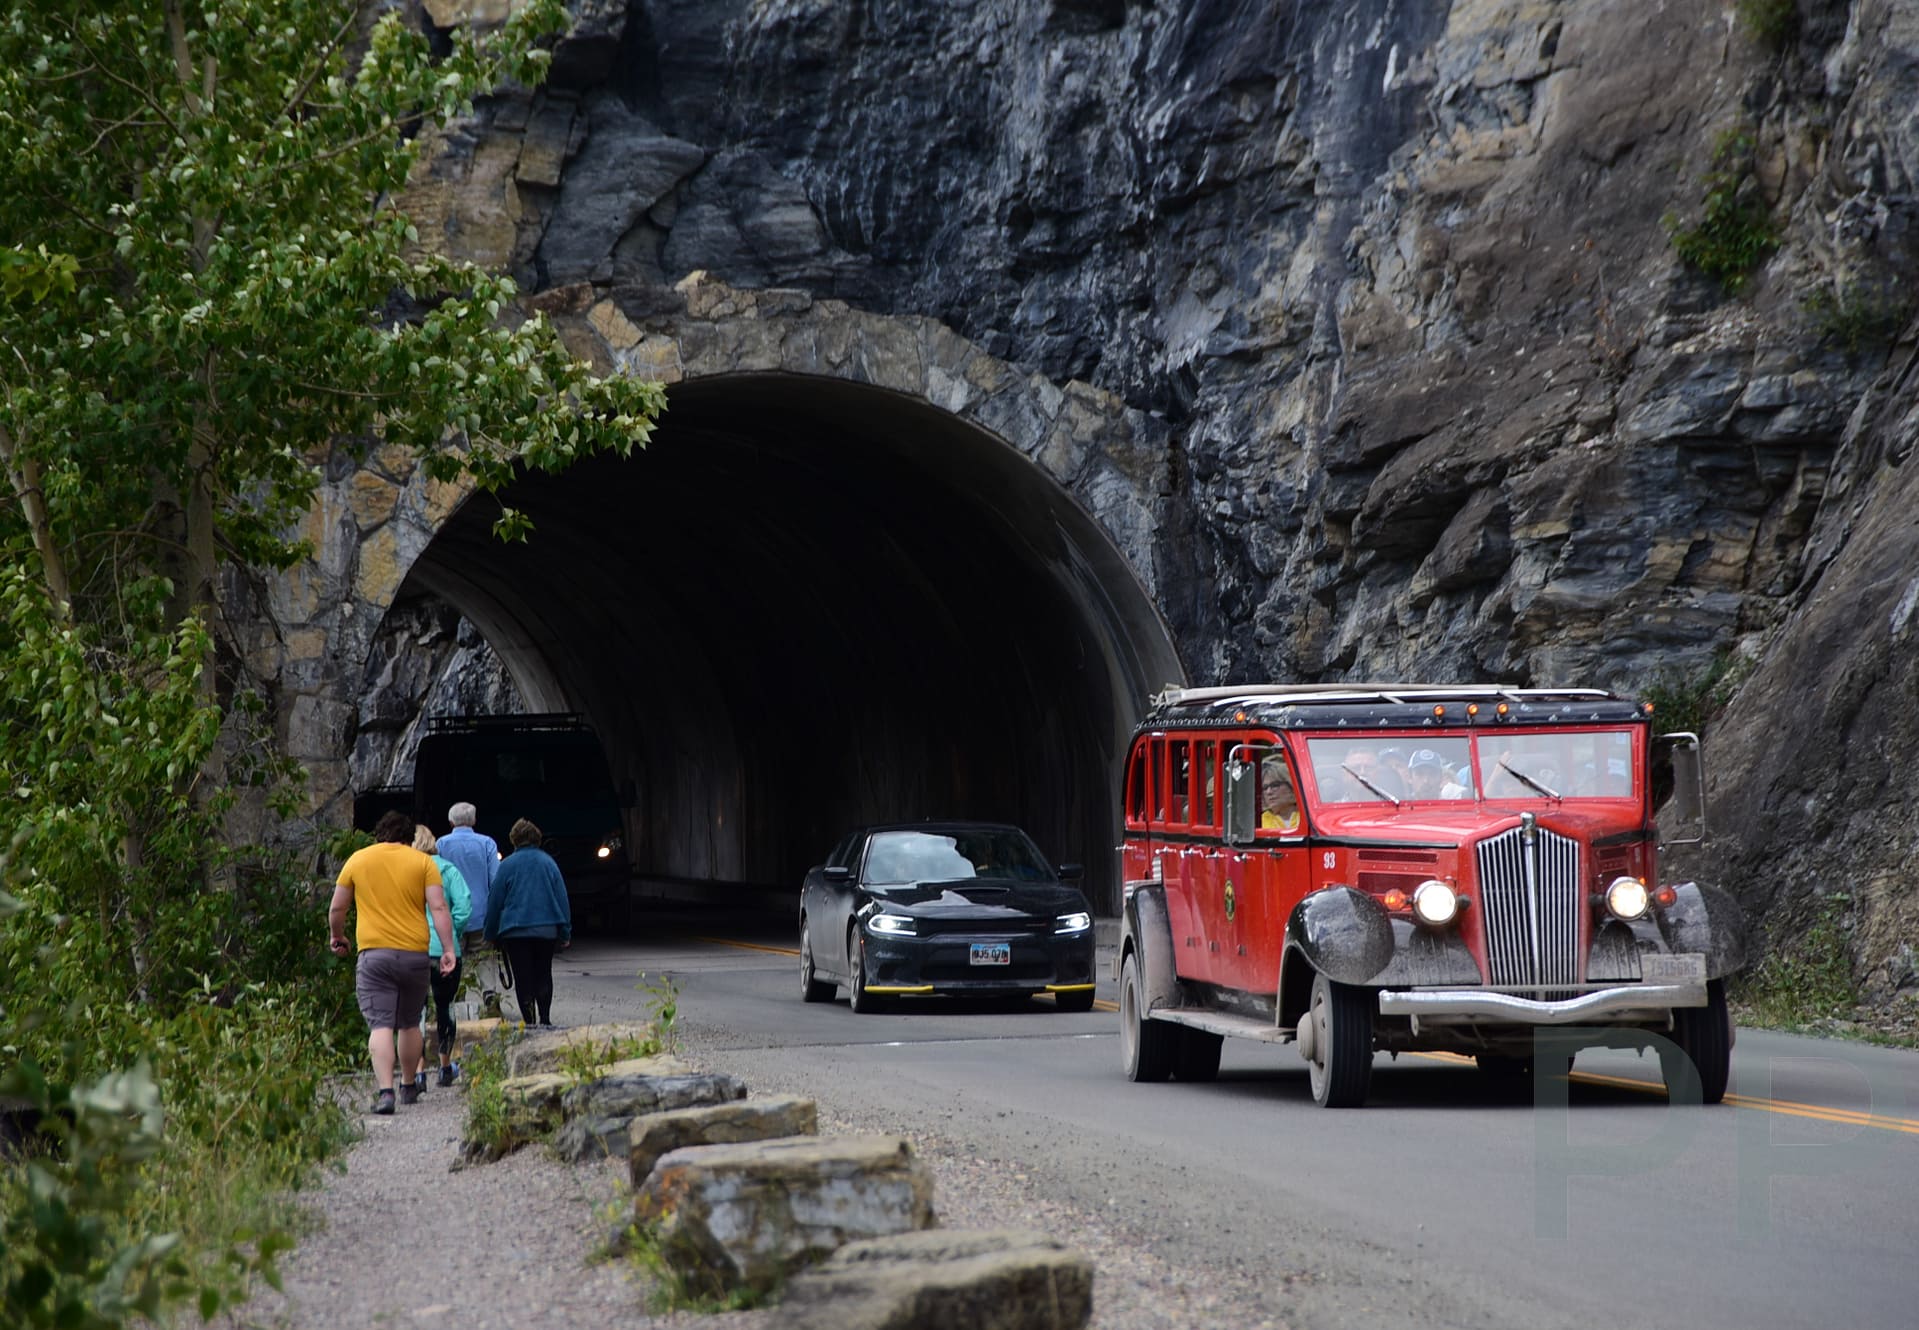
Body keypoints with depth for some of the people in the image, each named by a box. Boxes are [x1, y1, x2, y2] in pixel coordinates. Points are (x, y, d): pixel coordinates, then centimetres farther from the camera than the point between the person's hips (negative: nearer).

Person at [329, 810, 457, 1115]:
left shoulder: (357, 859, 6)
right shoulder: (422, 862, 5)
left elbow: (337, 908, 11)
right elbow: (438, 908, -4)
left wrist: (337, 938, 28)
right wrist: (448, 949, -3)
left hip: (374, 953, -1)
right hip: (415, 953, 1)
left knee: (380, 1024, -7)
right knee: (410, 1024, 17)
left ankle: (384, 1091, -22)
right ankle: (409, 1087, 28)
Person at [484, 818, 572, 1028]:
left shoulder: (508, 865, -3)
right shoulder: (548, 863, 3)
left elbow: (495, 902, 0)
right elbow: (562, 898, 5)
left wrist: (491, 934, 9)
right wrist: (565, 932, 11)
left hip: (515, 931, -2)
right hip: (546, 930, 2)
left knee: (523, 979, 2)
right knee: (543, 975, 14)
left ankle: (529, 1021, -3)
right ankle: (544, 1018, 8)